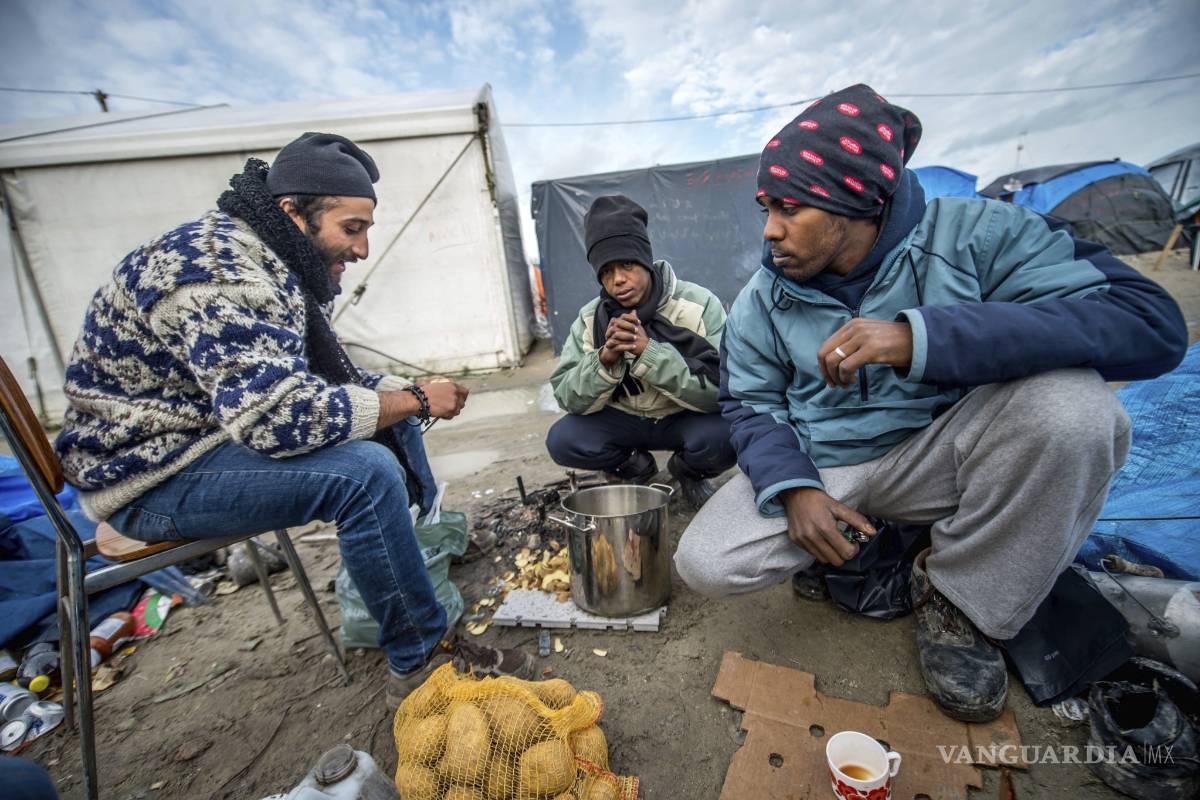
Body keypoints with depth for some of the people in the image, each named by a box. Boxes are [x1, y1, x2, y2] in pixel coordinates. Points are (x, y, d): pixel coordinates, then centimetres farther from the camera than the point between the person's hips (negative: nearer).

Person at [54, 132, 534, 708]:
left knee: (393, 424, 4)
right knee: (364, 469, -30)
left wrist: (404, 394, -5)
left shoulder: (270, 265, 5)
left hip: (218, 430, 10)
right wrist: (414, 400, -25)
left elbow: (321, 376, 12)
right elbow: (280, 415, -37)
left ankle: (426, 557, 12)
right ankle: (421, 661, -14)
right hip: (153, 472, -9)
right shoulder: (214, 271, -25)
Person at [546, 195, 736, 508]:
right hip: (623, 420, 3)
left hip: (686, 419, -2)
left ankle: (688, 471, 5)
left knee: (725, 436, -33)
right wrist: (604, 360, -33)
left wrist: (651, 351, -37)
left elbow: (725, 392, -27)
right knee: (562, 441, -20)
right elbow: (568, 399, -13)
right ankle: (634, 467, 10)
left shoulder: (700, 305, -19)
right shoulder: (590, 319, -11)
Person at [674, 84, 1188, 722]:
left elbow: (1149, 324, -23)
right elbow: (750, 405, -2)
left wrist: (919, 338, -37)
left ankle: (958, 600, -5)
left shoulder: (974, 234, -13)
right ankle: (867, 541, 11)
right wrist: (792, 488, -21)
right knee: (702, 563, -17)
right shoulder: (761, 300, -5)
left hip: (932, 454, -1)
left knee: (1068, 400, -31)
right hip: (817, 470, 2)